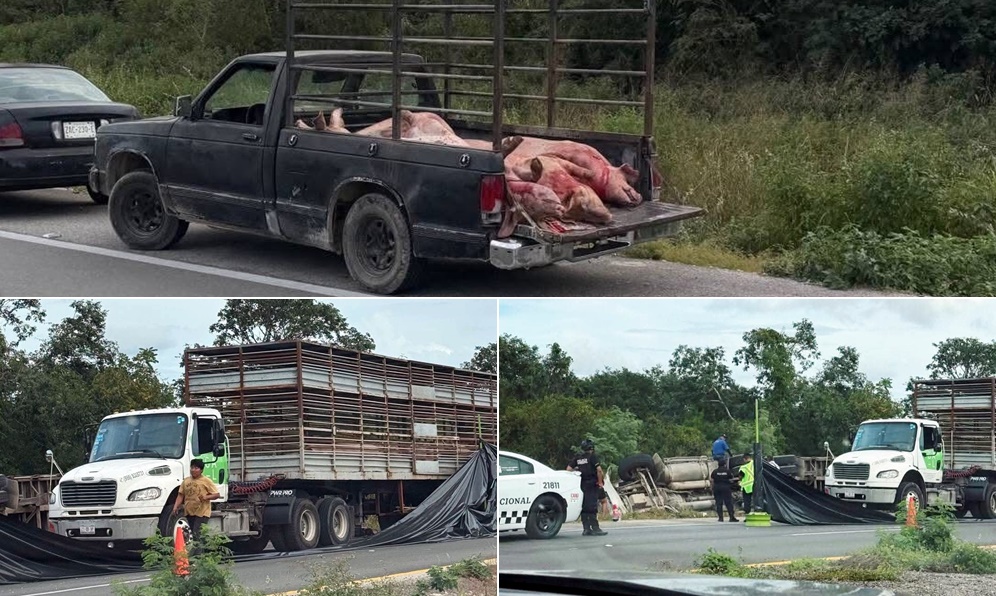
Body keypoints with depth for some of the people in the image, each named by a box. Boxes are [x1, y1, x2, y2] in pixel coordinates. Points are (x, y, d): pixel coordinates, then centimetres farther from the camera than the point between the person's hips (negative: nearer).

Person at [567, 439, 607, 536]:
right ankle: (595, 528, -7)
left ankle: (586, 529, 11)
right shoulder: (593, 456, -7)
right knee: (592, 506, -6)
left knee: (584, 506, 9)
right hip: (591, 484, -5)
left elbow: (568, 469, 7)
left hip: (581, 484, 5)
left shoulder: (577, 457, 10)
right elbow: (599, 470, -17)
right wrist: (600, 482, -8)